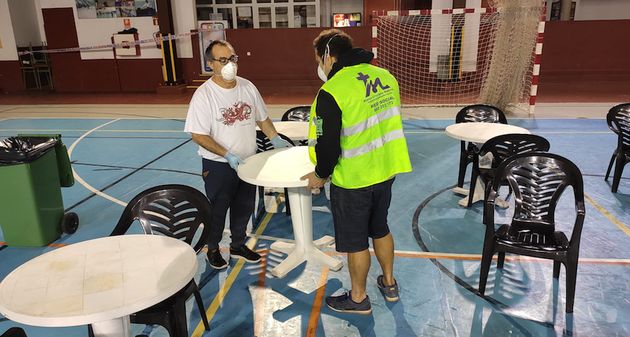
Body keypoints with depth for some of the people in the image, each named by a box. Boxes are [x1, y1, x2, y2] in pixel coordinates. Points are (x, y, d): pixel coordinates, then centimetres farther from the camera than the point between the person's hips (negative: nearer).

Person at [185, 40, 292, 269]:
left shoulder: (248, 87, -1)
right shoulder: (203, 95, -17)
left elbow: (262, 118, 12)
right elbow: (198, 135, -18)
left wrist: (274, 138, -2)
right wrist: (228, 155, -25)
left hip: (248, 161, 5)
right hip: (219, 165, -5)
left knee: (244, 207, 19)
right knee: (217, 210, 11)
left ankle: (238, 245, 41)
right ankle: (213, 249, 35)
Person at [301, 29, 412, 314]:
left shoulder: (331, 92, -22)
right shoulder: (386, 77, 1)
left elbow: (328, 143, -20)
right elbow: (389, 124, 10)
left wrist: (320, 174, -2)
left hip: (352, 180, -7)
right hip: (385, 171, 7)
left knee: (355, 241, 11)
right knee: (380, 228, 25)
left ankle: (358, 298, 29)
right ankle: (389, 283, 42)